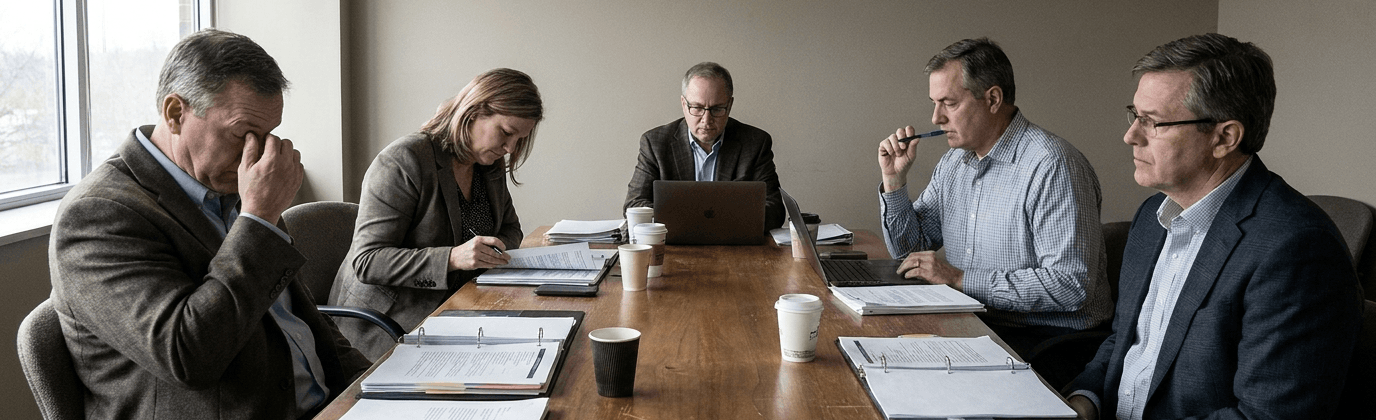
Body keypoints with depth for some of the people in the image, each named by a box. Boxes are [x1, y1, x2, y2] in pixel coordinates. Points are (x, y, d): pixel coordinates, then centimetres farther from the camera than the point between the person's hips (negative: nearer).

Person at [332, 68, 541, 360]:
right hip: (388, 322, -8)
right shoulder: (403, 161, -16)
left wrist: (495, 252, -2)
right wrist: (453, 257, -32)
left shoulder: (491, 167, 9)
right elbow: (366, 261, -20)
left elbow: (510, 228, 24)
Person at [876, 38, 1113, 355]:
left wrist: (961, 279, -20)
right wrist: (894, 179, 1)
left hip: (1047, 337, -7)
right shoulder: (954, 162, 10)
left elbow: (1070, 286, -23)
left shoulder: (1052, 166, -17)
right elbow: (907, 248, 17)